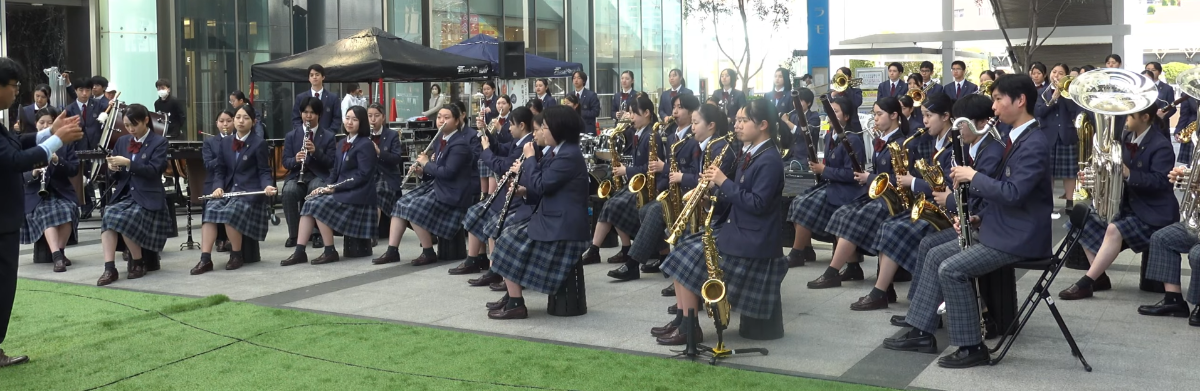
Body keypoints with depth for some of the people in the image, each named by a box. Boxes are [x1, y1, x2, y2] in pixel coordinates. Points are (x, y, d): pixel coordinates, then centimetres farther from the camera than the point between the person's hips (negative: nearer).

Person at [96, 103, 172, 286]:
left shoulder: (159, 142, 1)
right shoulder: (122, 141, 16)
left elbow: (154, 171, -12)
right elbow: (115, 172, 18)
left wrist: (128, 163, -22)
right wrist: (112, 168, -6)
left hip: (147, 197, -5)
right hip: (124, 194, 5)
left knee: (124, 219, -31)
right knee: (108, 216, -28)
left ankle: (139, 262, -8)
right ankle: (109, 268, -30)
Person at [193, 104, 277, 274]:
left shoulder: (259, 143, -1)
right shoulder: (225, 142, 14)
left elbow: (264, 172, -2)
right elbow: (219, 170, 12)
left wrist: (267, 186, -23)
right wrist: (218, 187, -7)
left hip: (250, 191, -5)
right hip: (228, 189, 5)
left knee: (229, 213, -31)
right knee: (210, 210, -25)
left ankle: (237, 255, -10)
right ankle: (205, 259, -28)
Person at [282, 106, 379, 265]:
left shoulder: (366, 144, -10)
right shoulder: (342, 144, 16)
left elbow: (363, 175, -18)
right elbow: (335, 171, 17)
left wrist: (335, 187, -18)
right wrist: (327, 186, -3)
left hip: (357, 194, -8)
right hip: (340, 191, 8)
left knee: (318, 205, -22)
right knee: (309, 204, -12)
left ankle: (330, 252, -13)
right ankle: (299, 251, -15)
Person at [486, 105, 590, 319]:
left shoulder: (569, 155, -19)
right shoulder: (555, 151, 13)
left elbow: (540, 186, -20)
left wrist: (530, 158, -7)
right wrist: (524, 186, 3)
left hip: (562, 226, -10)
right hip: (552, 220, 10)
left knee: (510, 242, -10)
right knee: (509, 235, 11)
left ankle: (516, 304, -4)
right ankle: (512, 296, 17)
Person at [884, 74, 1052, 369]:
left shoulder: (1034, 143, -19)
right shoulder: (1016, 138, 14)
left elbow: (1013, 193, -29)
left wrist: (974, 177, -17)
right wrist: (980, 218, 7)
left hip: (1020, 238, -11)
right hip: (1001, 230, 11)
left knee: (951, 269, -21)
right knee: (936, 255, 7)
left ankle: (972, 347, -10)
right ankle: (923, 333, 9)